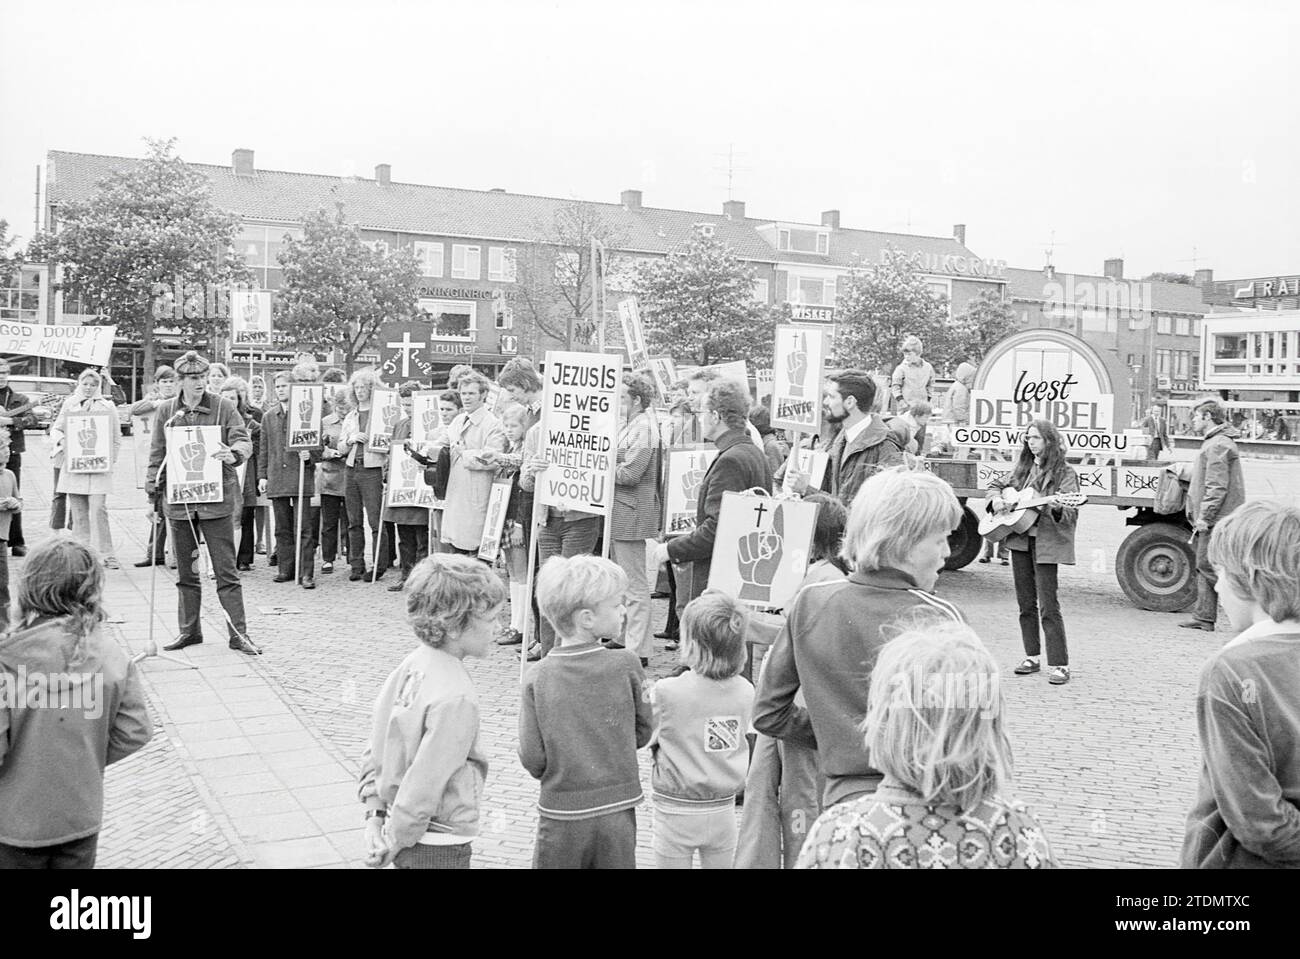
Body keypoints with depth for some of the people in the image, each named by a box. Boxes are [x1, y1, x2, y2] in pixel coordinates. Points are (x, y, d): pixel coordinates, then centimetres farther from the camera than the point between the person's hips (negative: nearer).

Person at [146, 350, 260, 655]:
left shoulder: (223, 408, -1)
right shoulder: (166, 412, 7)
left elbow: (243, 441, -8)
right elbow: (157, 455, 11)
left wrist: (233, 454, -30)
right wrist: (152, 492, 3)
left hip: (216, 499, -3)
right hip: (178, 501, 3)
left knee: (226, 570, -1)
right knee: (185, 571, 12)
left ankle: (238, 633, 3)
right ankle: (189, 630, 24)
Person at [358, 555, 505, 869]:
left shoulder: (412, 663, -3)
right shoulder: (455, 698, -27)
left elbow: (374, 748, 3)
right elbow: (425, 782, -24)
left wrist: (375, 814, 6)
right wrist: (395, 842, -12)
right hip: (439, 848, -8)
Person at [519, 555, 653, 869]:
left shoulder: (537, 678, -10)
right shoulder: (626, 665, -10)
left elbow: (532, 758, -9)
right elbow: (643, 730, 0)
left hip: (561, 814, 0)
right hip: (617, 811, 0)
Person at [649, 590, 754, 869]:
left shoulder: (666, 692, -21)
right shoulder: (745, 691, -9)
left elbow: (647, 739, -8)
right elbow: (739, 736, 3)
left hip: (676, 812, -3)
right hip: (723, 809, 4)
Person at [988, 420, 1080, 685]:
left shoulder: (1064, 473, -5)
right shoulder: (1022, 468, 12)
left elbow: (1072, 513, -12)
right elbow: (996, 484, 25)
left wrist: (1056, 509, -33)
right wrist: (997, 500, 5)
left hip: (1046, 542, -6)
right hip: (1019, 539, 6)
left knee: (1048, 606, -8)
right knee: (1025, 603, 11)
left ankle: (1059, 665, -3)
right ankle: (1032, 657, 21)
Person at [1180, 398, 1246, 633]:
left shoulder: (1218, 445, -14)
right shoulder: (1214, 442, 19)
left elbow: (1217, 487, -21)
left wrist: (1204, 516, -19)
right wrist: (1200, 516, 22)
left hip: (1216, 519, -11)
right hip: (1212, 520, 11)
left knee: (1209, 567, -9)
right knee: (1205, 568, 11)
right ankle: (1204, 617, 15)